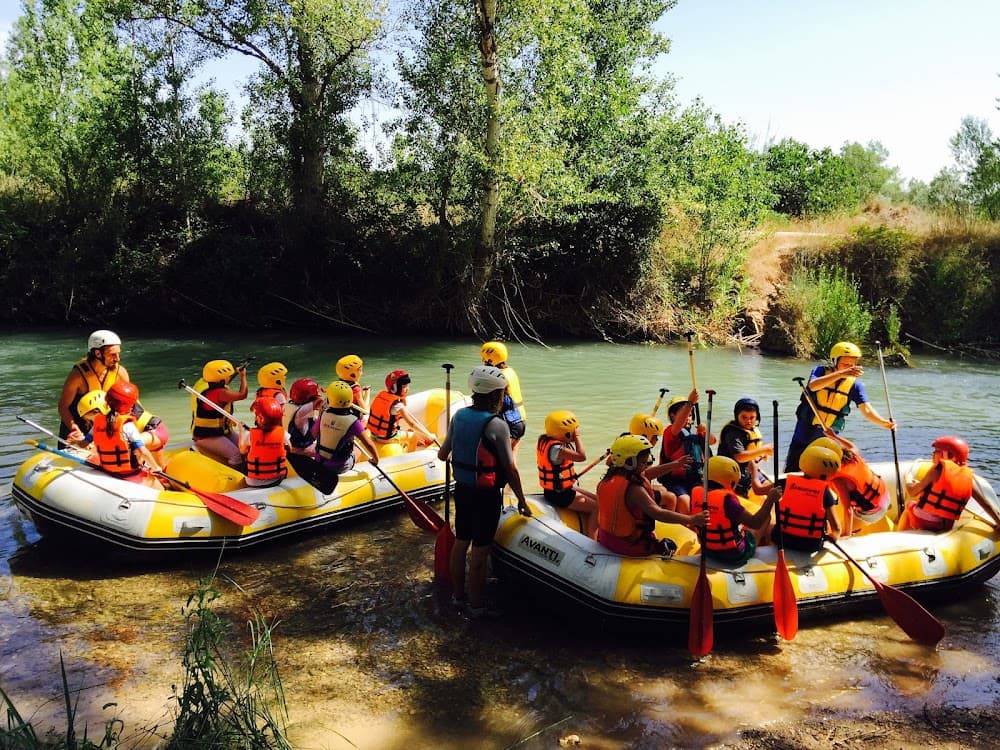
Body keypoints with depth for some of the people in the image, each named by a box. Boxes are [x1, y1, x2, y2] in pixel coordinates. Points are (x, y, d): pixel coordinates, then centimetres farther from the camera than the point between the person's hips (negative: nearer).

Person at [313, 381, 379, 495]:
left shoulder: (324, 414, -13)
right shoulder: (353, 421, -23)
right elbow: (369, 444, -16)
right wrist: (376, 459, 2)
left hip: (319, 460, 4)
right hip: (339, 467, -4)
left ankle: (322, 473, 17)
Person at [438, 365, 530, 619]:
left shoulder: (459, 416, -1)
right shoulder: (497, 425, -20)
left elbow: (443, 454, 9)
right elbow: (510, 470, -15)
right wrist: (522, 501, -3)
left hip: (462, 490, 7)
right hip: (486, 495, -7)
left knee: (461, 542, 18)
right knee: (480, 551, 4)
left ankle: (458, 596, 34)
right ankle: (476, 607, 16)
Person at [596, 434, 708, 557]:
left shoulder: (606, 481, -3)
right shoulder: (633, 489, -27)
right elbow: (658, 513, -34)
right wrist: (692, 519, -35)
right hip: (631, 546, -7)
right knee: (670, 545, 15)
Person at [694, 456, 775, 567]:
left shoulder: (696, 492, -9)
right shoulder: (726, 499, -28)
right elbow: (755, 523, -26)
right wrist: (770, 499, -20)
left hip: (708, 551, 6)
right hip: (734, 555, -6)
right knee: (766, 517, 13)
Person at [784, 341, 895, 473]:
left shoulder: (855, 384, -5)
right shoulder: (820, 371, -11)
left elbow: (867, 410, -15)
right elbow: (813, 386, -34)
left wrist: (885, 423, -35)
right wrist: (841, 374, -45)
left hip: (829, 435, 2)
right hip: (805, 430, -2)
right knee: (793, 470, 6)